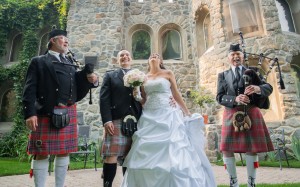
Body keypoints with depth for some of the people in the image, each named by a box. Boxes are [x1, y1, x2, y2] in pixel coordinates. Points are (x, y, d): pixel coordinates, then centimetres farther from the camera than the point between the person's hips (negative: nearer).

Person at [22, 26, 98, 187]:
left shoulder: (71, 64, 20)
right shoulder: (39, 62, 6)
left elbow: (77, 92, 15)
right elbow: (30, 90, -4)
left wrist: (89, 81, -3)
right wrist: (30, 113, -14)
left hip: (69, 113, 5)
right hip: (46, 113, -4)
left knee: (64, 152, 10)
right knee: (42, 153, 2)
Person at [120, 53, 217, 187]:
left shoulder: (168, 74, 7)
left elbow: (176, 94, 8)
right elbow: (143, 100, 15)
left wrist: (186, 112, 6)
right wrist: (136, 96, -5)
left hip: (167, 114, -2)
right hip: (150, 117, 3)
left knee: (171, 149, -4)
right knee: (148, 151, 2)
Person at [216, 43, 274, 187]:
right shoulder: (223, 75, 9)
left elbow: (269, 87, -1)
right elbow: (220, 97, -1)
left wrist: (258, 88, -24)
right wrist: (235, 99, -20)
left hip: (251, 113, 0)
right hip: (231, 115, 0)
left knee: (251, 149, 4)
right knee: (226, 150, 1)